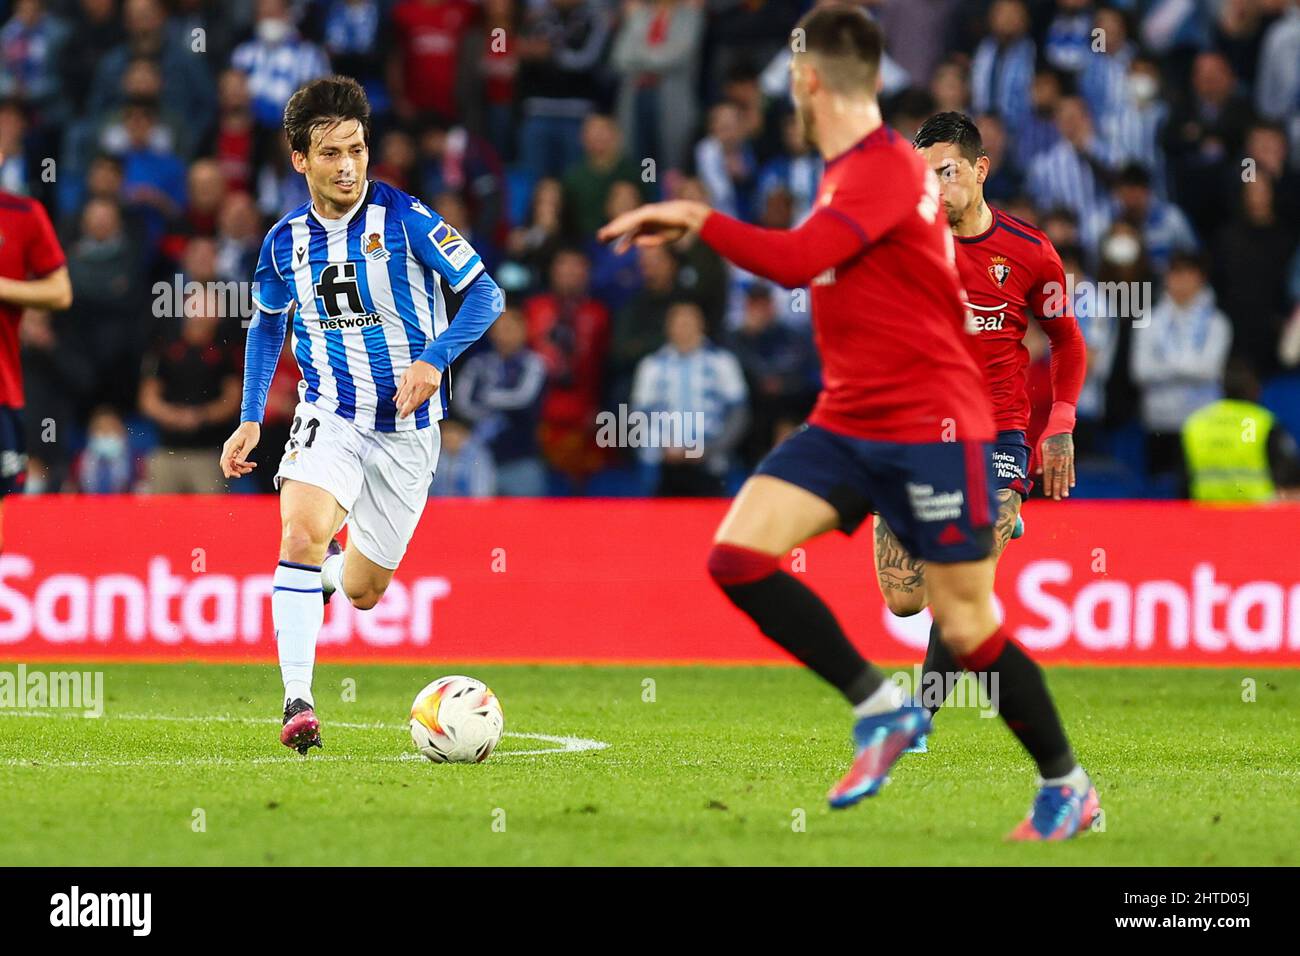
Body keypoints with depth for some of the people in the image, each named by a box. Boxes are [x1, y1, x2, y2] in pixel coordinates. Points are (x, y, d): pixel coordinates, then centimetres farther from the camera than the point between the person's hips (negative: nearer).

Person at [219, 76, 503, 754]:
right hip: (328, 416, 1)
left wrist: (434, 356, -25)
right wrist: (250, 419, 10)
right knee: (301, 534, -28)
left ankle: (331, 569, 48)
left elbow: (484, 294, -9)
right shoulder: (286, 242, 0)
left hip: (406, 429, -1)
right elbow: (267, 324, 19)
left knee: (362, 591, 8)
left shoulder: (403, 217, -11)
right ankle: (297, 703, -25)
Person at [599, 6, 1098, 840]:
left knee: (967, 628, -3)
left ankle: (1067, 786, 16)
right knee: (738, 553, -10)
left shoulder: (886, 169, -18)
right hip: (848, 423, 8)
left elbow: (797, 261, -30)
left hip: (930, 428, -8)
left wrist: (694, 219, -23)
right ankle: (880, 706, -1)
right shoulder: (848, 171, 11)